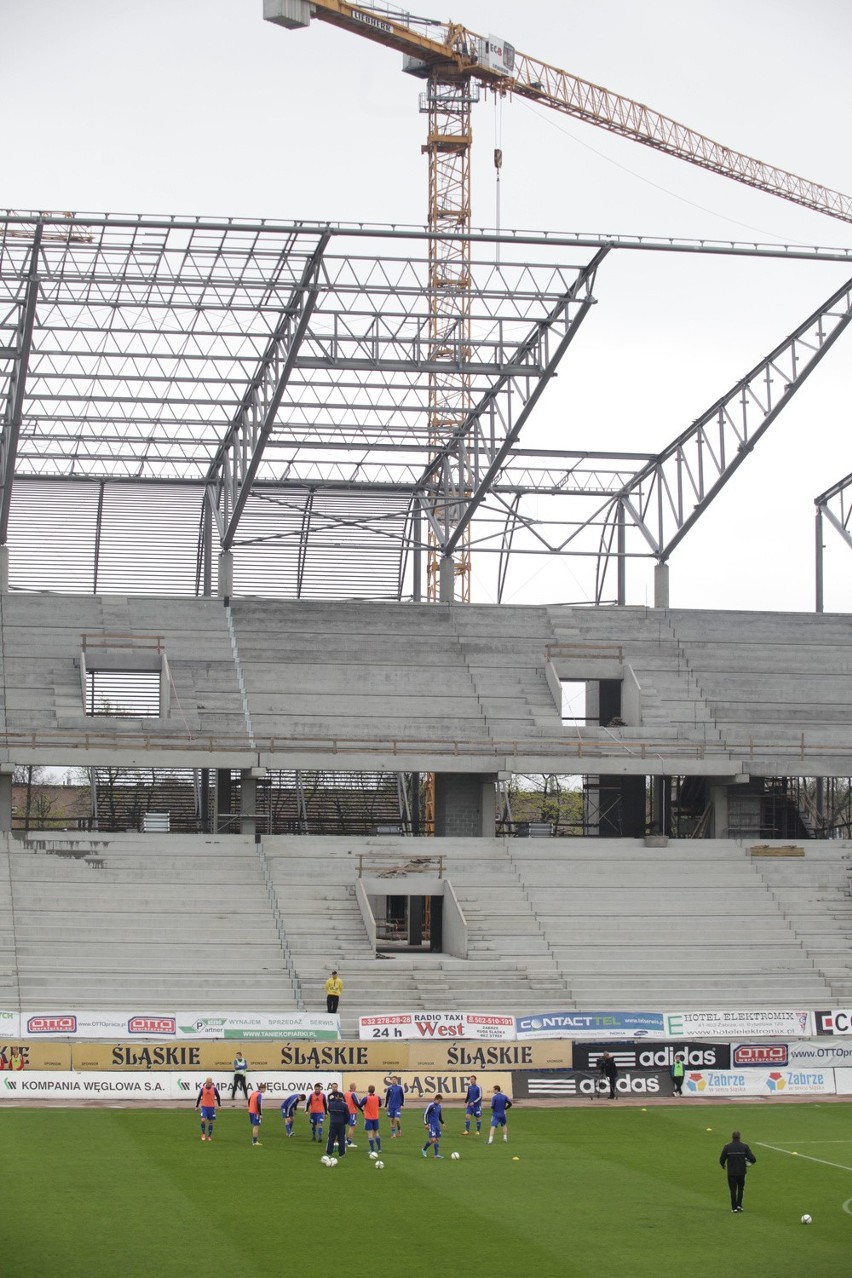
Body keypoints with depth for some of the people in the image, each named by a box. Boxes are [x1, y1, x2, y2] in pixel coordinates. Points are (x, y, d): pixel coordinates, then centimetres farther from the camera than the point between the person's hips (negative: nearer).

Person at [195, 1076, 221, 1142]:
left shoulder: (214, 1089, -3)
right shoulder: (202, 1089, -4)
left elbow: (218, 1097, 8)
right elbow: (199, 1097, 7)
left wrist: (219, 1105, 5)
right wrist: (197, 1106, 9)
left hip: (212, 1107, 1)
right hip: (204, 1107, -1)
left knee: (211, 1122, 6)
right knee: (203, 1120, -17)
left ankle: (209, 1136, 17)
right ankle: (203, 1134, 0)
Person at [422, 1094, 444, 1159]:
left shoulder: (439, 1106, 11)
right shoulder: (431, 1105, -13)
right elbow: (425, 1114, -13)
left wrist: (442, 1123, 17)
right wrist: (425, 1124, -16)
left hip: (437, 1125, 8)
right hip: (431, 1125, -8)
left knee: (438, 1139, 4)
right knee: (433, 1139, -13)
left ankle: (437, 1154, 7)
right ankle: (424, 1149, 8)